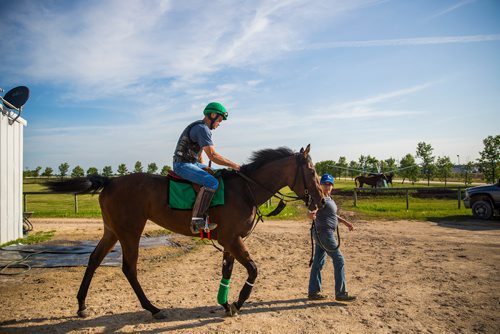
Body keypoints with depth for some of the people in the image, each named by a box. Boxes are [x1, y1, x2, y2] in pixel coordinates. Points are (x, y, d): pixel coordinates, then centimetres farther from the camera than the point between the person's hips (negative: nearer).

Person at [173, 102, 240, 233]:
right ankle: (197, 220, -30)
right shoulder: (202, 129, -17)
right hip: (182, 165, -11)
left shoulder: (201, 127, 17)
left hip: (192, 163, 11)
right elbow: (212, 155, -24)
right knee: (212, 182, -29)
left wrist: (204, 168, 21)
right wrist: (233, 165, -17)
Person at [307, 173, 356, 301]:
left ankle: (313, 292, 19)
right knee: (339, 260, -3)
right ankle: (341, 293, 5)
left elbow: (333, 214, 27)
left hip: (323, 234, 9)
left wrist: (345, 222, 26)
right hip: (324, 233, -9)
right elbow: (313, 210, -33)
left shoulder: (329, 199, 14)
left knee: (318, 262, 12)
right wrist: (312, 214, -55)